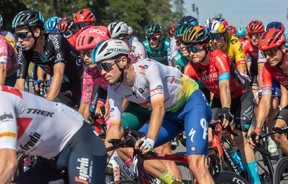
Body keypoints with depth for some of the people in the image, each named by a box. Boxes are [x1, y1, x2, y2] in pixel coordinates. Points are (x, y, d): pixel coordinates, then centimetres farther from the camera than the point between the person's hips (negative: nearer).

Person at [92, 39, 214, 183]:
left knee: (196, 164, -25)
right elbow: (115, 127, -10)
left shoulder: (147, 68, -30)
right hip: (170, 113, 7)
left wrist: (150, 140, -54)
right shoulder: (115, 89, -11)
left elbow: (158, 106, -41)